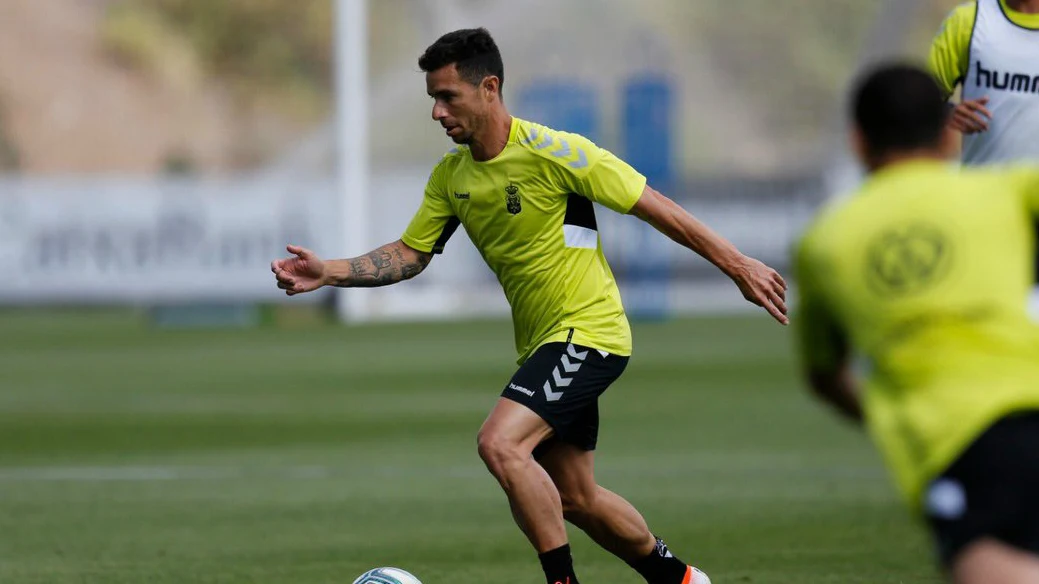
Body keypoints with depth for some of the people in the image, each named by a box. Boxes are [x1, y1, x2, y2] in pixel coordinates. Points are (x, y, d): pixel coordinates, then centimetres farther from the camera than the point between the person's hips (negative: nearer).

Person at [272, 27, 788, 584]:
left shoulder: (553, 151, -18)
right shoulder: (451, 175, 4)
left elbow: (656, 207, -14)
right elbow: (408, 255, 8)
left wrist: (738, 265, -12)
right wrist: (327, 273, -7)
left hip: (589, 331, -8)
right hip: (541, 344, 8)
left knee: (500, 443, -25)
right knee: (574, 499, 14)